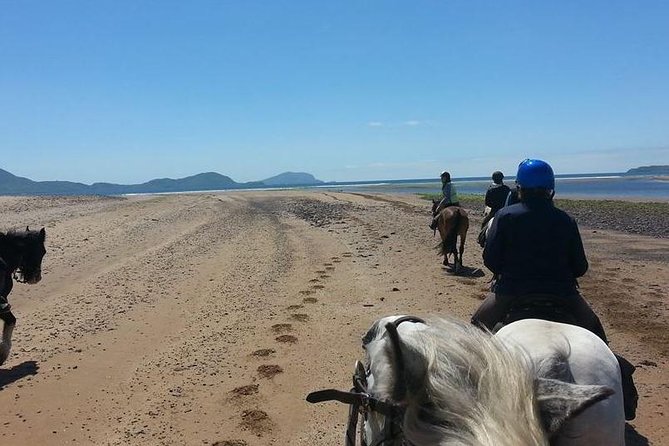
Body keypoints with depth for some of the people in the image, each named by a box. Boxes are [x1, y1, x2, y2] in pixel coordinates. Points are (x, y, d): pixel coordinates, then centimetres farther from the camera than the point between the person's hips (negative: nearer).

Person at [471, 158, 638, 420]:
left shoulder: (505, 216, -7)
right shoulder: (565, 221, -1)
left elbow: (490, 259, -8)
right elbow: (580, 267, 2)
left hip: (511, 292, -1)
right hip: (561, 294, 2)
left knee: (477, 327, 22)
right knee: (593, 330, 27)